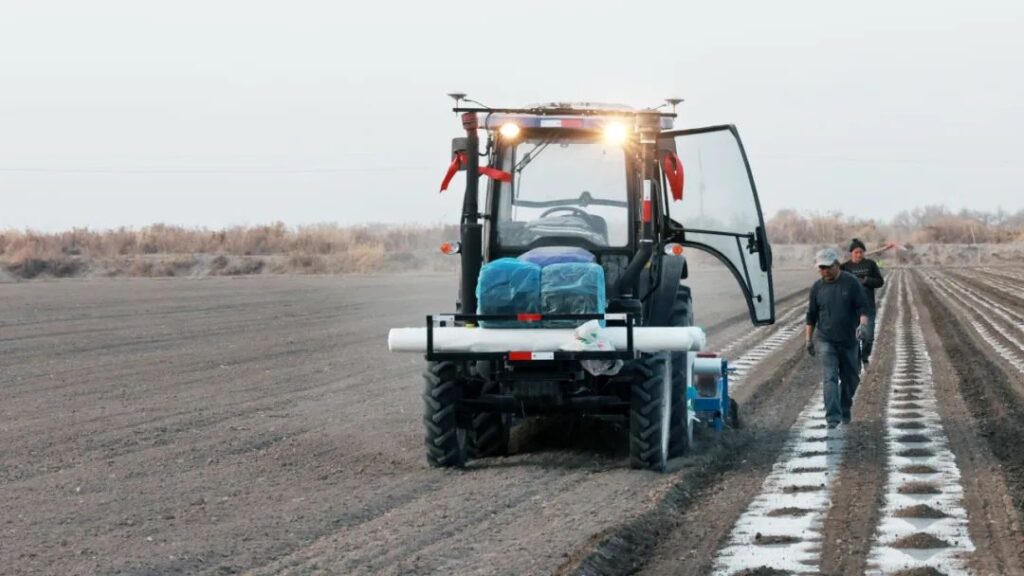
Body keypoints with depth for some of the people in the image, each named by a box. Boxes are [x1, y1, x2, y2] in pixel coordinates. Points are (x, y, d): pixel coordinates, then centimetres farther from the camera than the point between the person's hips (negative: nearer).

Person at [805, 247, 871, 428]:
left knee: (851, 378, 11)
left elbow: (862, 307, -5)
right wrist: (809, 340, 10)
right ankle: (833, 418, -20)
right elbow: (811, 316, 11)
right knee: (830, 379, -13)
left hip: (848, 340, 0)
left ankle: (845, 411, 35)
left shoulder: (851, 283, -4)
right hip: (826, 340, 0)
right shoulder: (817, 287, 3)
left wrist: (863, 324, -23)